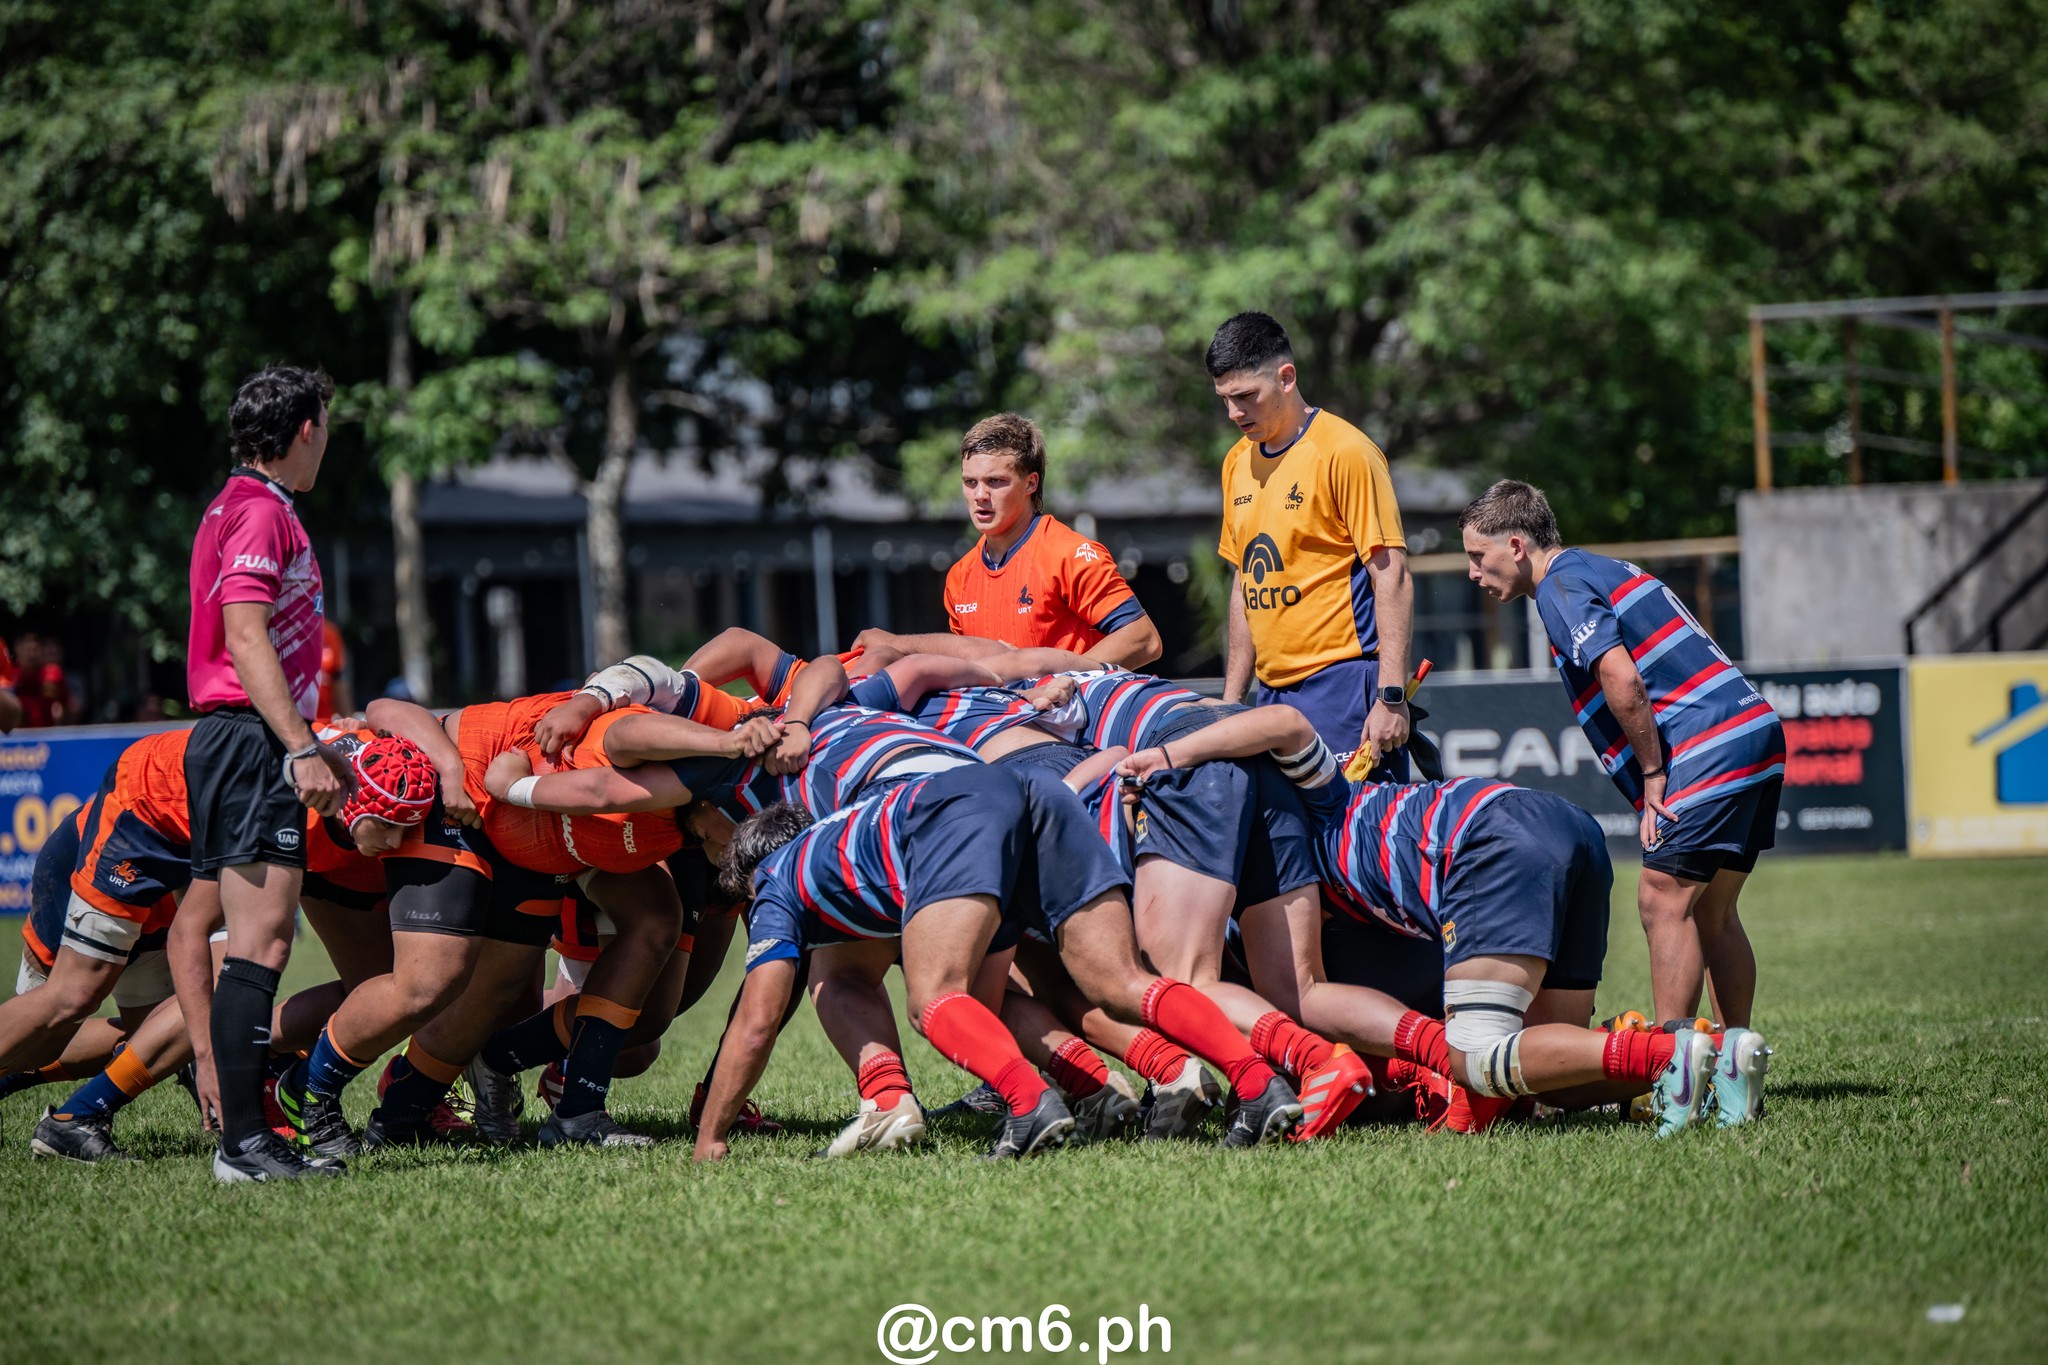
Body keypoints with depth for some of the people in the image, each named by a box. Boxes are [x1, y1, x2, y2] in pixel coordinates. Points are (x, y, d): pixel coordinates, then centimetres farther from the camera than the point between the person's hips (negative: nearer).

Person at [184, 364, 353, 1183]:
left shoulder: (245, 509, 22)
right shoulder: (260, 512, -9)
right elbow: (247, 638, -18)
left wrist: (315, 745, 27)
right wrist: (301, 749, -23)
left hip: (241, 743, 11)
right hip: (253, 745, -11)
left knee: (253, 943, 8)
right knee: (261, 940, -14)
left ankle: (243, 1133, 7)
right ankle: (243, 1142, -19)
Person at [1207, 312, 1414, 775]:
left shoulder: (1344, 451, -8)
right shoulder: (1238, 462, 14)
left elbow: (1392, 578, -11)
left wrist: (1391, 697, -17)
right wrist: (1231, 700, 17)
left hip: (1343, 684, -7)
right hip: (1272, 693, 7)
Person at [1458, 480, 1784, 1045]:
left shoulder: (1562, 585, -8)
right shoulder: (1595, 570, 23)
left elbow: (1622, 680, -21)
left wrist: (1652, 774, -13)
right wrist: (1656, 773, 17)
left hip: (1712, 745, -10)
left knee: (1663, 898, -10)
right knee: (1710, 913, 13)